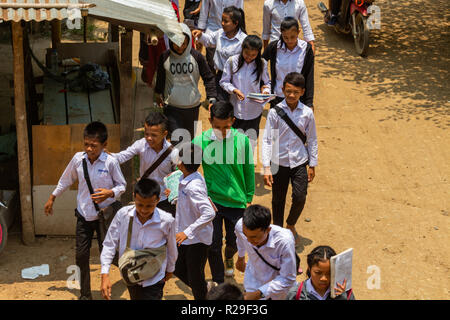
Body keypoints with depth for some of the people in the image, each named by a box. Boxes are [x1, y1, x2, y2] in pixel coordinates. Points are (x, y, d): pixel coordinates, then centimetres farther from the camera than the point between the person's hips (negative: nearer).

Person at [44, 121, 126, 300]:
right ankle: (85, 294, 17)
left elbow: (122, 185, -3)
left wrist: (110, 193, -23)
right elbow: (66, 181, 13)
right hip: (84, 216, 3)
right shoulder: (78, 159, -4)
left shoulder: (111, 162, -14)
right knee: (81, 255, 4)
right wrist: (52, 198, 20)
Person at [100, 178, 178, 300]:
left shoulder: (167, 221, -19)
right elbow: (109, 245, -7)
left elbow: (171, 248, -1)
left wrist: (170, 269, 15)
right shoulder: (123, 215, -16)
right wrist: (105, 275, -13)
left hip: (153, 281, -3)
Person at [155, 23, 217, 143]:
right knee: (176, 141, -9)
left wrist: (212, 98, -9)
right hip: (171, 107, -1)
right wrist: (158, 94, 25)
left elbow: (208, 78, 0)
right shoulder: (165, 57, -7)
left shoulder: (197, 57, -8)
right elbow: (160, 78, 12)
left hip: (192, 107, 1)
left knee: (189, 139, 15)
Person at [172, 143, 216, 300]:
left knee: (195, 278, 8)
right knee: (179, 270, 22)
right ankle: (208, 291, 40)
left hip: (197, 239, -9)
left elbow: (209, 213, -37)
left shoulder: (193, 187, -31)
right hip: (186, 239, 9)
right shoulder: (190, 177, -3)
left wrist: (187, 232, -36)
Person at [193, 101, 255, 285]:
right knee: (213, 244, 3)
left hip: (237, 201, 1)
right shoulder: (201, 141, -11)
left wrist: (248, 198, 6)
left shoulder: (242, 140, -9)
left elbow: (249, 171, 3)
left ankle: (228, 257, 51)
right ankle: (218, 282, 26)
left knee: (235, 242, 14)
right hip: (211, 200, -1)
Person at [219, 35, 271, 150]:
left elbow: (267, 82, 7)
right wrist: (234, 90, -20)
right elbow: (224, 82, -1)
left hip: (254, 112, 1)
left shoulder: (262, 64, -6)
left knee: (251, 142, 11)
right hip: (236, 110, -1)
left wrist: (266, 90, -16)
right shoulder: (232, 61, -9)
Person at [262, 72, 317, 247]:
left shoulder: (307, 113, -4)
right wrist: (266, 167, -11)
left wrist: (312, 165, 7)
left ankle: (291, 226, 25)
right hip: (279, 163, -1)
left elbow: (312, 139, 5)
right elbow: (267, 140, -7)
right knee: (278, 200, 10)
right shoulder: (275, 112, -9)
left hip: (299, 162, 1)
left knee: (300, 198, -4)